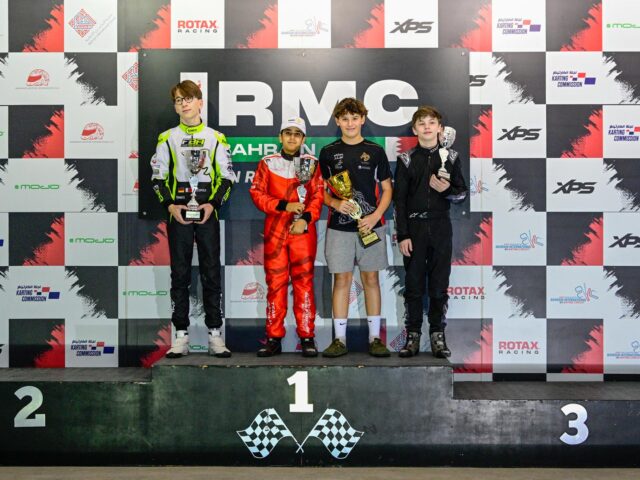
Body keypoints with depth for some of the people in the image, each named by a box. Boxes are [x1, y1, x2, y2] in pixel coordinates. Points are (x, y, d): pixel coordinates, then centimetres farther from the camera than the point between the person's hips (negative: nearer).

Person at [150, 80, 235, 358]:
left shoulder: (216, 138, 6)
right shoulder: (167, 138, 7)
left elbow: (226, 178, 6)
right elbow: (158, 178, 7)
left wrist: (212, 204, -9)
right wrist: (171, 206, -8)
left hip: (207, 213, 0)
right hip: (178, 214, 0)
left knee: (211, 273, 1)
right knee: (180, 274, 2)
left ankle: (215, 335, 7)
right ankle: (181, 337, 7)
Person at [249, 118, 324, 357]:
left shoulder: (312, 163, 10)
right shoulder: (267, 163, 10)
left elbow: (318, 195, 4)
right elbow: (257, 193, 3)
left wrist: (306, 219, -12)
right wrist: (284, 205, -9)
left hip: (303, 230, -1)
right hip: (274, 231, 1)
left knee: (304, 283, -1)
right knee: (275, 283, 2)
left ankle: (307, 337, 5)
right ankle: (274, 338, 7)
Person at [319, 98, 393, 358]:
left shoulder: (376, 151, 5)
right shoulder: (328, 152, 6)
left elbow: (387, 189, 7)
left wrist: (376, 215, -9)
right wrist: (335, 203, -11)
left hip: (370, 225, 0)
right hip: (339, 227, 0)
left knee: (371, 279, 4)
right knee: (342, 280, 1)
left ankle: (375, 337, 12)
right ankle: (339, 339, 7)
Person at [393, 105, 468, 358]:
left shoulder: (450, 157, 6)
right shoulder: (406, 159, 2)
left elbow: (462, 193, 10)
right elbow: (399, 199, 0)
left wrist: (447, 190, -13)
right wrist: (402, 235, -7)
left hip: (440, 226, 1)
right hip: (414, 226, -1)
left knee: (439, 284, 3)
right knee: (413, 284, 2)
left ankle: (438, 335, 12)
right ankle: (412, 335, 11)